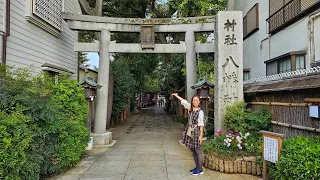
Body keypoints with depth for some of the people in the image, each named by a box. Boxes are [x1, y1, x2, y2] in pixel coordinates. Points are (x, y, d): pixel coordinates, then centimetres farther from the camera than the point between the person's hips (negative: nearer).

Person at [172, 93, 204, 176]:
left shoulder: (200, 112, -9)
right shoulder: (190, 108, 7)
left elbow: (201, 124, -11)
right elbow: (184, 101, 18)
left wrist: (201, 135, -14)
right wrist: (176, 95, 28)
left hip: (196, 132, -7)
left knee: (198, 151, 0)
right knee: (193, 151, 13)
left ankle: (200, 169, 10)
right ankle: (197, 167, 25)